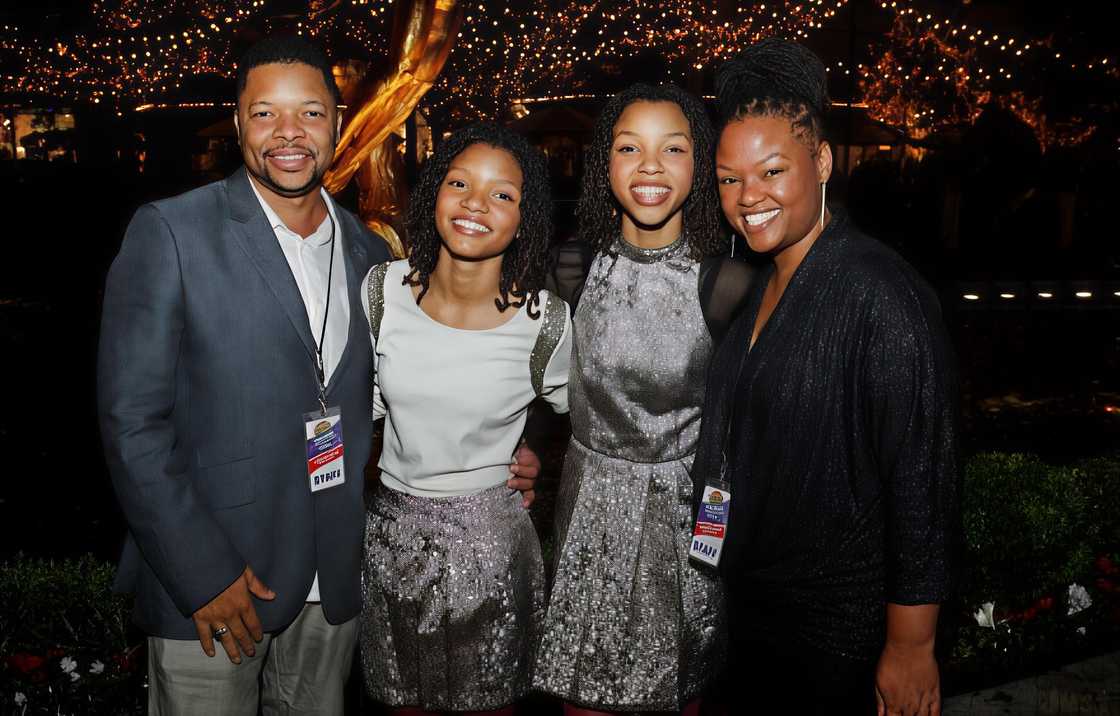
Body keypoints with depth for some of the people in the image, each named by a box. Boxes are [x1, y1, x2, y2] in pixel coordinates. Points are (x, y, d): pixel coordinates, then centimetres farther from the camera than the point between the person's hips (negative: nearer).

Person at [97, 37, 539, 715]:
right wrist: (203, 575, -14)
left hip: (335, 582, 4)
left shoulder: (369, 253, 5)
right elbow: (132, 419, -12)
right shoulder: (170, 232, -9)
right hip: (205, 582, -4)